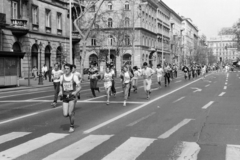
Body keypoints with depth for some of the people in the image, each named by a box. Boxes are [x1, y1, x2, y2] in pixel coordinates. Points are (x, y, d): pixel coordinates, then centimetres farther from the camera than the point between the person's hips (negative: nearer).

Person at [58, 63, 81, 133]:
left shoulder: (74, 76, -8)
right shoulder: (62, 77, 2)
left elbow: (79, 87, -4)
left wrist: (76, 92, -23)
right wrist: (61, 91, 0)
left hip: (72, 97, -3)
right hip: (65, 97, 3)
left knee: (70, 114, -9)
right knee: (65, 115, -4)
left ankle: (72, 127, 15)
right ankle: (72, 112, 32)